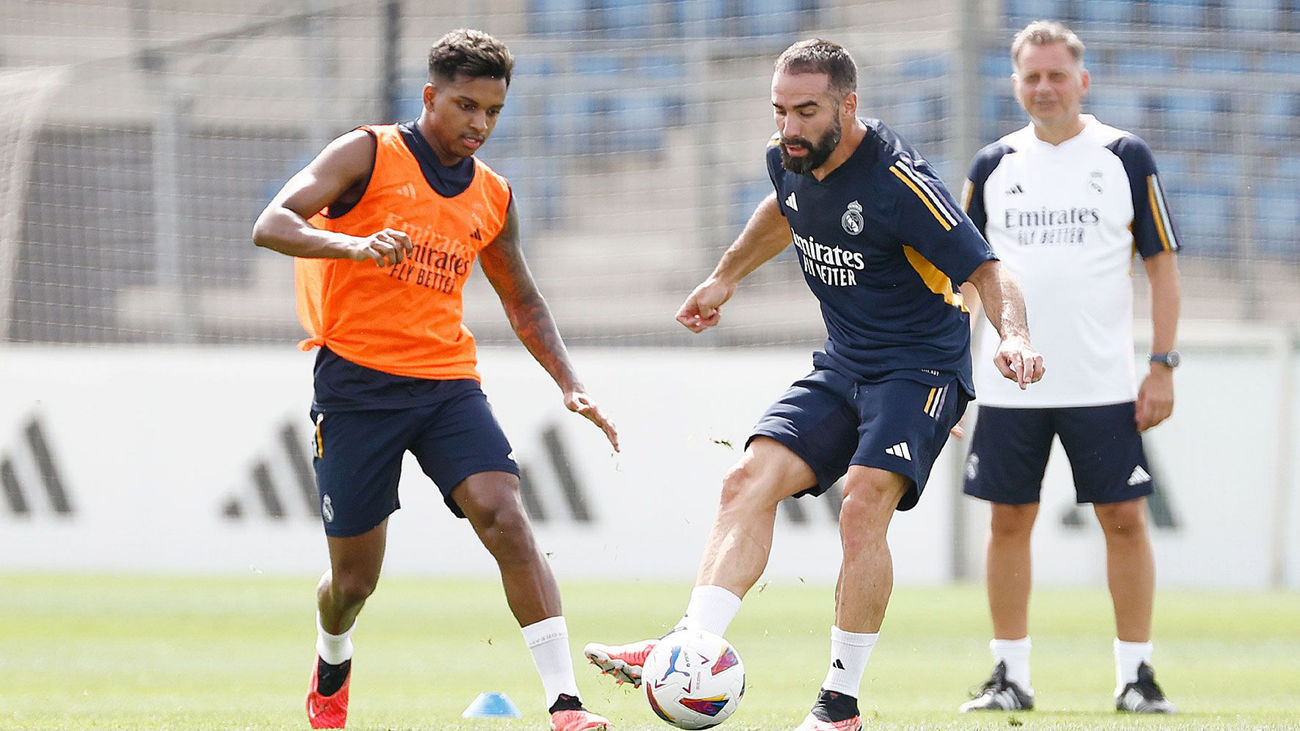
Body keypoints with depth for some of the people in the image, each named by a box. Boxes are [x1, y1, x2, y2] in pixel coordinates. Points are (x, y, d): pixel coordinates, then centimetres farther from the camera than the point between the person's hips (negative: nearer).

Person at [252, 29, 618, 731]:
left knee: (505, 517, -21)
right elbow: (271, 225, -16)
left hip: (448, 382, 3)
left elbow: (524, 303, 23)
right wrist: (353, 245, -34)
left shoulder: (493, 199, 11)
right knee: (354, 578, 3)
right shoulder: (368, 155, -5)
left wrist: (569, 384, 9)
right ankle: (332, 668, 39)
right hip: (357, 382, -3)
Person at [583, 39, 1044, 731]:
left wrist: (1013, 334, -41)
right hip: (842, 364, 7)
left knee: (863, 508, -24)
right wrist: (725, 275, 35)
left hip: (921, 368, -7)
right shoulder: (790, 158, 1)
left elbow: (986, 269, -22)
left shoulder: (898, 181, -22)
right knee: (750, 480, -12)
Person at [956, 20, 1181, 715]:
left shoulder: (1126, 157, 1)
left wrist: (1162, 366, -5)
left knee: (1125, 520, -3)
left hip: (1103, 386, -2)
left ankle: (1135, 674, 6)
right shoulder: (993, 165, 7)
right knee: (1009, 522, 2)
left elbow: (1163, 264, 2)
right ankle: (1010, 675, 11)